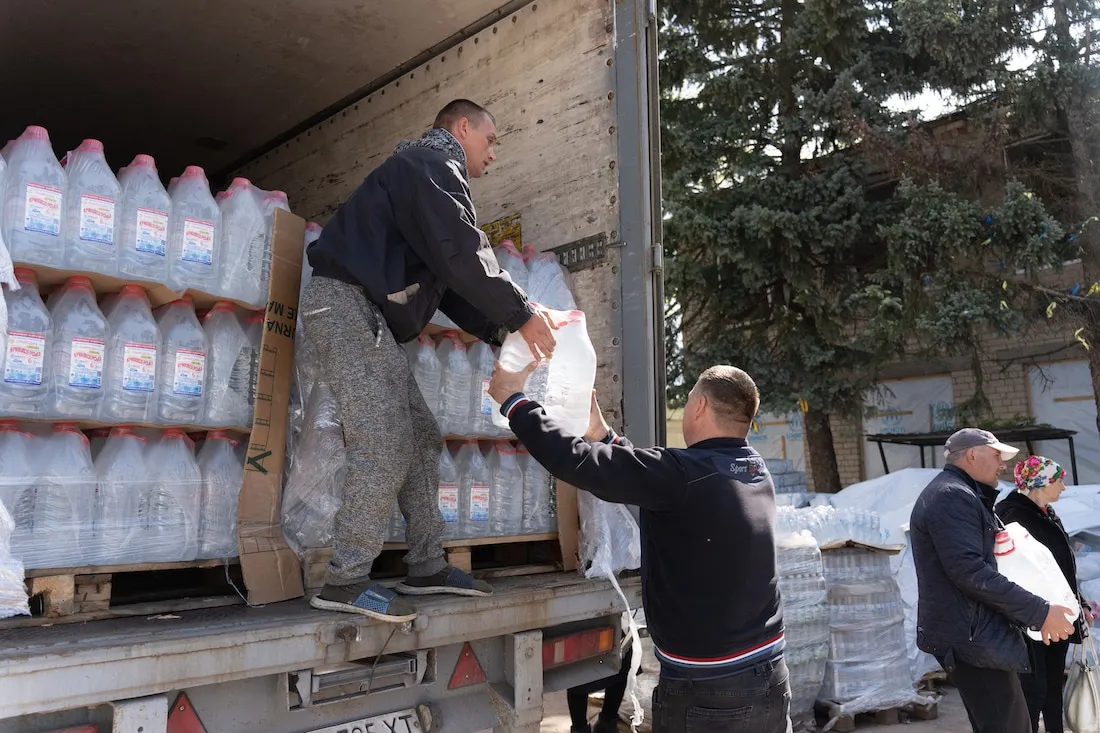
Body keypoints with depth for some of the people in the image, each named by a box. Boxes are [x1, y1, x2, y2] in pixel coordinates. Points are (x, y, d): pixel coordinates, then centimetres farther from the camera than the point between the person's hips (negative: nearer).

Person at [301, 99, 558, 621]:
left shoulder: (430, 171, 29)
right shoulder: (433, 162, -3)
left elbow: (447, 283, 22)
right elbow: (462, 254, -18)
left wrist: (501, 332, 11)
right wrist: (520, 314, -13)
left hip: (367, 315, 11)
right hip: (347, 301, -11)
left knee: (421, 436, 8)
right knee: (385, 444, -15)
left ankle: (426, 567, 13)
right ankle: (346, 580, -8)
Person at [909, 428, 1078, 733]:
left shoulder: (961, 495, 20)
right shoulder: (952, 496, -16)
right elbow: (970, 571, -25)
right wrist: (1039, 612, -20)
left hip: (973, 632, 11)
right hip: (969, 636, -11)